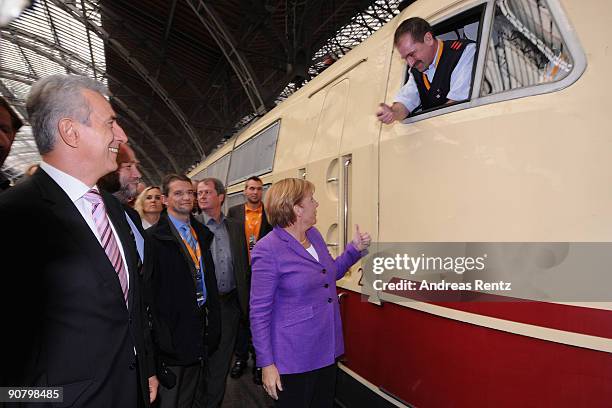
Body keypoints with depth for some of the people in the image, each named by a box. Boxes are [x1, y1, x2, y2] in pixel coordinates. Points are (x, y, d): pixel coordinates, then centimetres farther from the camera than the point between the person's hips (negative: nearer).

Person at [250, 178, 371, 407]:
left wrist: (355, 249, 6)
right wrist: (267, 364, -15)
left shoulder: (314, 235, 3)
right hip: (294, 359, -7)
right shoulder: (268, 250, -20)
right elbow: (259, 312, -16)